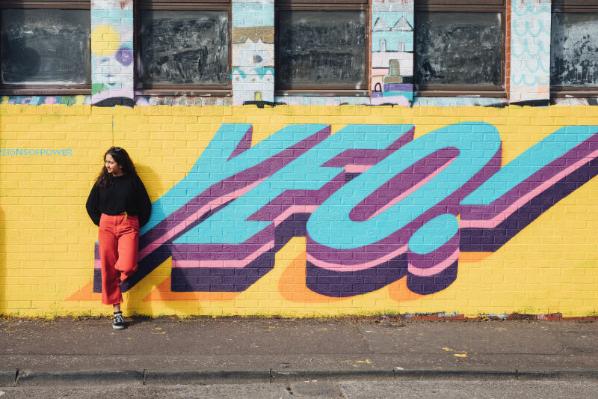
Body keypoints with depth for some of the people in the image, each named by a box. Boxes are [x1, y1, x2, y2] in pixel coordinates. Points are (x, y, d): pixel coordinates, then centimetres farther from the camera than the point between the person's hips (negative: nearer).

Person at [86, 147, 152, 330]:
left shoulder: (133, 181, 0)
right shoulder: (102, 181, 7)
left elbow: (145, 206, 5)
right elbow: (91, 205, 15)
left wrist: (138, 225, 5)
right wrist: (100, 223, 9)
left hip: (128, 226, -2)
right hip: (107, 227, 3)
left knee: (127, 266, -22)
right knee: (109, 270, 1)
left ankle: (124, 277, 17)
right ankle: (117, 312, 11)